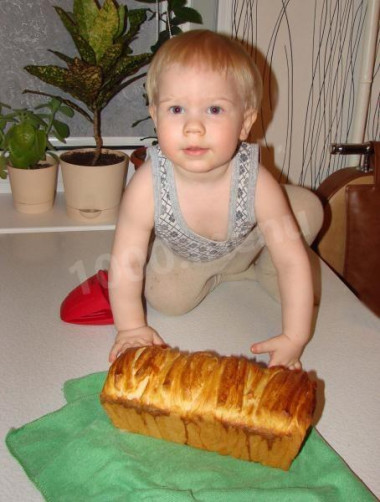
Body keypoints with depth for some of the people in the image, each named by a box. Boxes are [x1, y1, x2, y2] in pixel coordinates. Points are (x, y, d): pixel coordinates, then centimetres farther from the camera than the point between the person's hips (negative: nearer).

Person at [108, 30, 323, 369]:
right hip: (180, 254, 1)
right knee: (167, 298, -17)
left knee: (307, 208, -15)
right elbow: (127, 262, -26)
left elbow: (292, 258, -30)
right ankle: (223, 274, 15)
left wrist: (294, 337, -31)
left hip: (248, 243, 0)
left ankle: (259, 266, 15)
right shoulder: (148, 186, -39)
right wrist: (131, 327, -24)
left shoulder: (256, 183, -38)